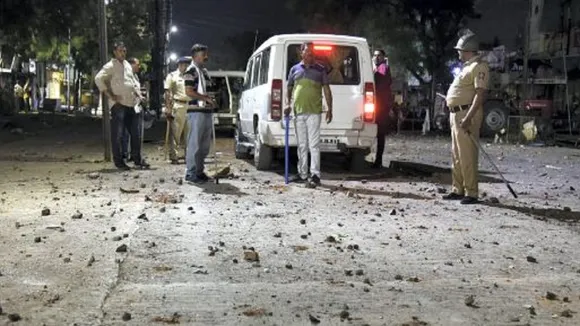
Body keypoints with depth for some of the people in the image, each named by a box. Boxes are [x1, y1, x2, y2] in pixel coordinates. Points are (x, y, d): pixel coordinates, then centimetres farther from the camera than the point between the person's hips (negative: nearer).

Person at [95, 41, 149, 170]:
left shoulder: (128, 65, 18)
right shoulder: (110, 66, -6)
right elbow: (98, 79, -16)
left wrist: (137, 93, 13)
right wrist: (110, 95, -16)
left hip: (131, 103, 7)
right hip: (118, 104, -7)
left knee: (135, 132, 9)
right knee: (118, 134, -3)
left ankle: (137, 159, 19)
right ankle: (118, 161, 3)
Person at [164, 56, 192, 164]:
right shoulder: (172, 76, 3)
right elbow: (167, 93, -4)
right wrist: (168, 109, -13)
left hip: (188, 106, 6)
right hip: (177, 106, -5)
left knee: (188, 133, 8)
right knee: (175, 133, -4)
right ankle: (173, 156, -1)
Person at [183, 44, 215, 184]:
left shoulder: (204, 71, 21)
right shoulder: (191, 71, -7)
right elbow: (189, 92, -15)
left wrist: (211, 100, 10)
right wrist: (206, 98, -15)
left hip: (207, 110, 9)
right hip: (196, 111, -9)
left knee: (205, 144, 11)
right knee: (194, 143, -7)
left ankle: (199, 171, 18)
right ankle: (191, 173, -2)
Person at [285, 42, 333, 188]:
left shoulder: (320, 70, 6)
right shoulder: (295, 69, 12)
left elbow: (327, 90, 5)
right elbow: (289, 88, 19)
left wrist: (330, 109, -1)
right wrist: (289, 104, 4)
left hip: (314, 112, -3)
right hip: (298, 112, 4)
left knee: (314, 144, -8)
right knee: (302, 145, 11)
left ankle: (315, 175, -7)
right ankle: (302, 174, 18)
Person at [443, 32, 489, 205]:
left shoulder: (479, 66, -12)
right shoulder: (467, 66, 19)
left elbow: (480, 94, -21)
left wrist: (468, 118, -28)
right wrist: (450, 100, 36)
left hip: (466, 113, -10)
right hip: (456, 113, 10)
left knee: (467, 155, -10)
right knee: (457, 155, 13)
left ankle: (471, 193, -6)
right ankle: (458, 190, 20)